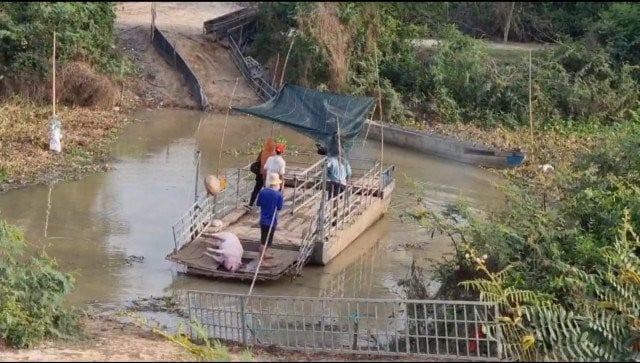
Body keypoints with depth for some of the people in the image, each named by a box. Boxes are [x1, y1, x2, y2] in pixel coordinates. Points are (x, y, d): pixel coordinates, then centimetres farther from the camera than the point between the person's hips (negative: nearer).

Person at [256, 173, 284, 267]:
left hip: (263, 220, 5)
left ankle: (264, 254, 41)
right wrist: (282, 200, 5)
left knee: (264, 239, 23)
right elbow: (279, 207, -11)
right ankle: (262, 261, 2)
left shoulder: (262, 192, -4)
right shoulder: (278, 195, -17)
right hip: (271, 221, -5)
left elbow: (258, 203, 4)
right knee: (265, 241, -1)